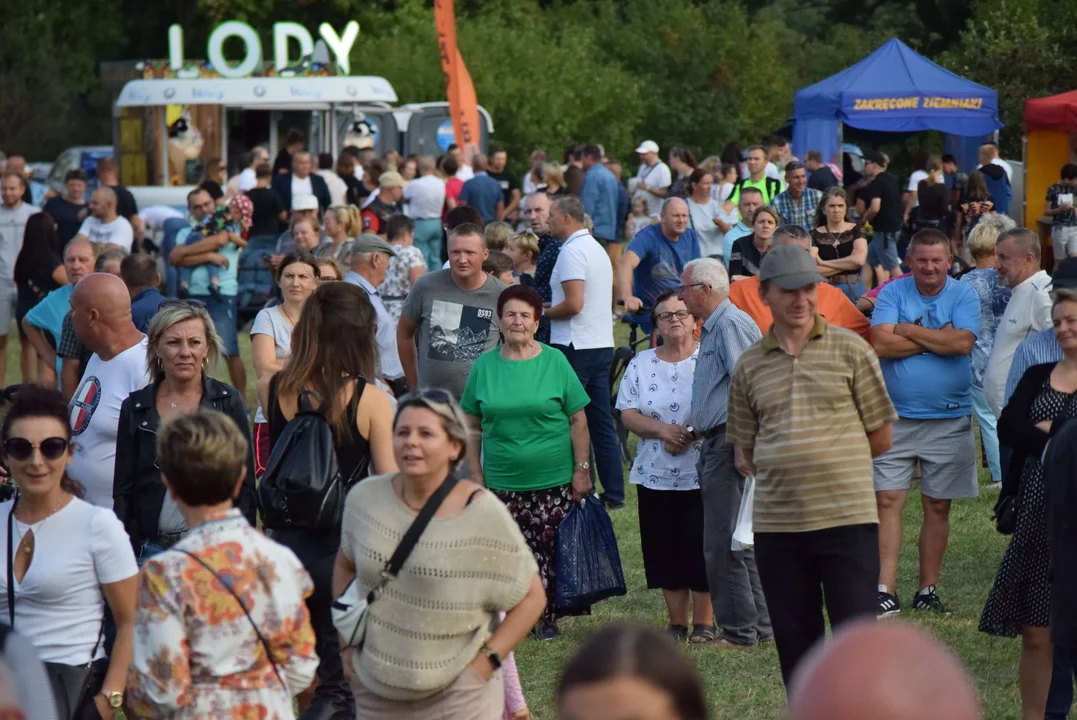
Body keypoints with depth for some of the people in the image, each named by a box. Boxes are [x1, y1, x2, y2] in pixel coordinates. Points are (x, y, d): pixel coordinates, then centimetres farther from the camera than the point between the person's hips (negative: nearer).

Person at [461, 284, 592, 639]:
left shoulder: (555, 362, -1)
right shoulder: (484, 366, 4)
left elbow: (578, 420, 1)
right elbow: (472, 426, 8)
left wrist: (582, 469, -4)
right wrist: (475, 472, 3)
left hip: (553, 480, -1)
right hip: (502, 482, 1)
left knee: (549, 550, 2)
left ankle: (548, 619, 13)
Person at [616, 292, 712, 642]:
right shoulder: (641, 364, 11)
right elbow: (628, 414, 4)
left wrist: (692, 433, -19)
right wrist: (662, 430, -12)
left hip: (701, 475, -3)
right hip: (655, 477, 3)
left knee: (702, 550, -4)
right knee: (665, 550, 5)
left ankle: (704, 621, 5)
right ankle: (676, 622, 15)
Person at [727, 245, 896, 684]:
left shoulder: (850, 350, 2)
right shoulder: (750, 366, 9)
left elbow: (880, 438, 5)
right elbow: (745, 454, 14)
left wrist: (826, 459, 6)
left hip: (847, 519, -3)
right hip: (776, 524, 3)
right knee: (795, 646, 9)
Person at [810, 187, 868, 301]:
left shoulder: (856, 230, 4)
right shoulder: (815, 235, 1)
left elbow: (860, 260, -13)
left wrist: (824, 263, -10)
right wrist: (849, 263, -10)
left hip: (853, 290, 1)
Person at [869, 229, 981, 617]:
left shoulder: (964, 295, 1)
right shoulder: (893, 293, 1)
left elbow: (963, 342, -16)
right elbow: (881, 343, -13)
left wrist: (909, 331, -10)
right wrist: (938, 338, -11)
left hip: (948, 419, 0)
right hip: (895, 417, 0)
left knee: (938, 506, 7)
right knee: (887, 500, -7)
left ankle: (928, 590, 17)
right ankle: (886, 590, -7)